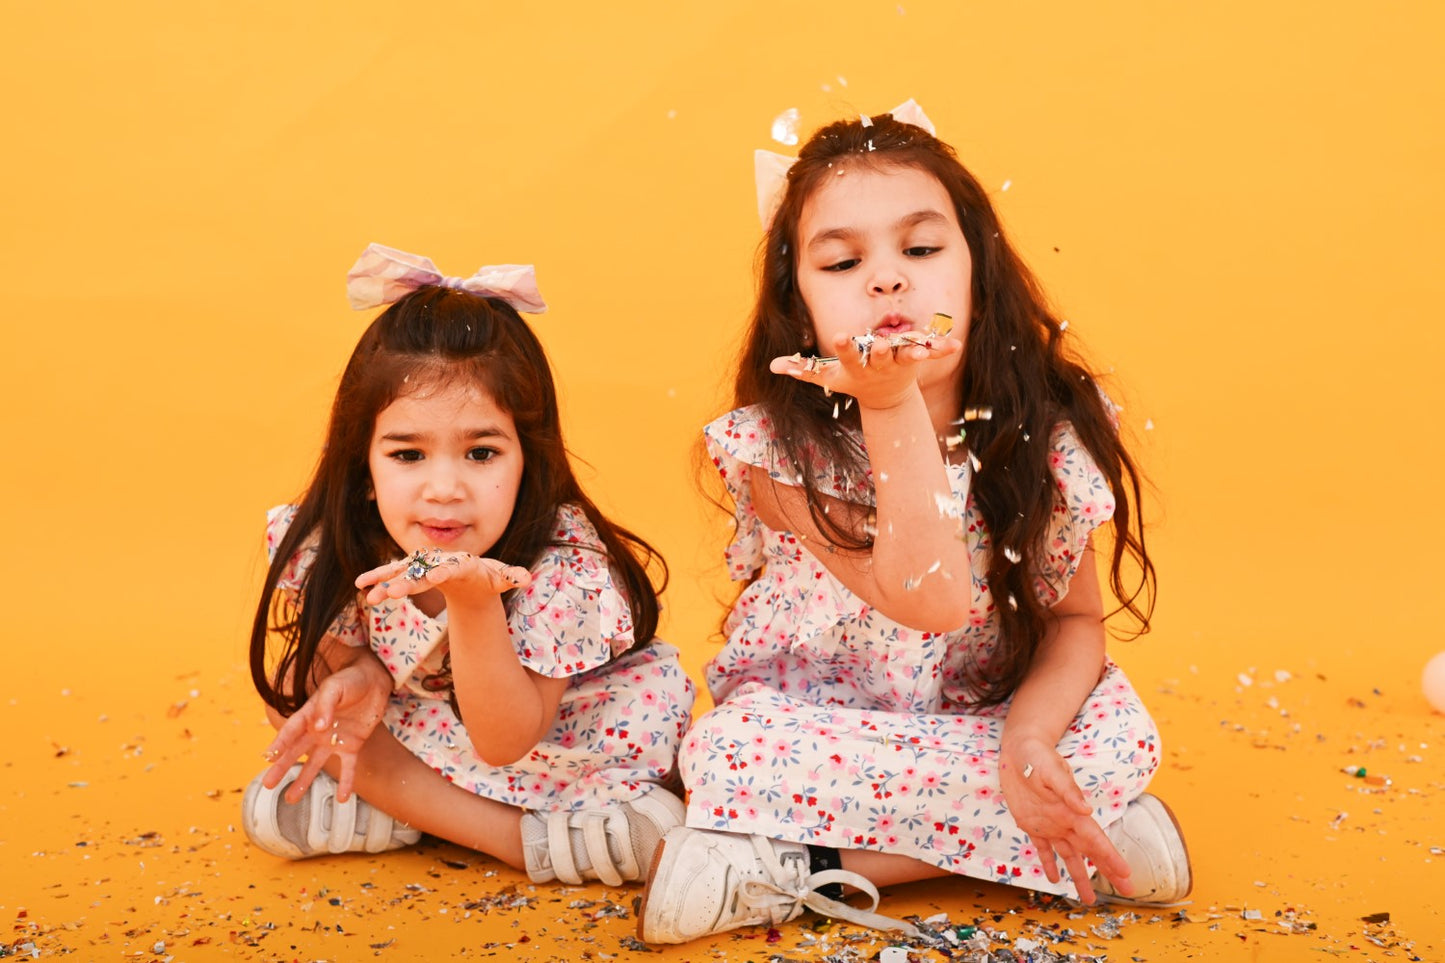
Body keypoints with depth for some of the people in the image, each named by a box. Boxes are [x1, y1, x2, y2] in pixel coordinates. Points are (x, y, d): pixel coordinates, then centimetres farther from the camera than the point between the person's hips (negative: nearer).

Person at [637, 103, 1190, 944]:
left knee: (1121, 728, -25)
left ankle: (803, 868, -18)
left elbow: (1076, 619, -7)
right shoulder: (777, 449, -22)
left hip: (985, 721, 4)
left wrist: (1028, 736, -28)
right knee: (730, 752, -32)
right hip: (812, 724, -3)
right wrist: (892, 408, -39)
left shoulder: (1046, 434, -12)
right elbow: (931, 603, -30)